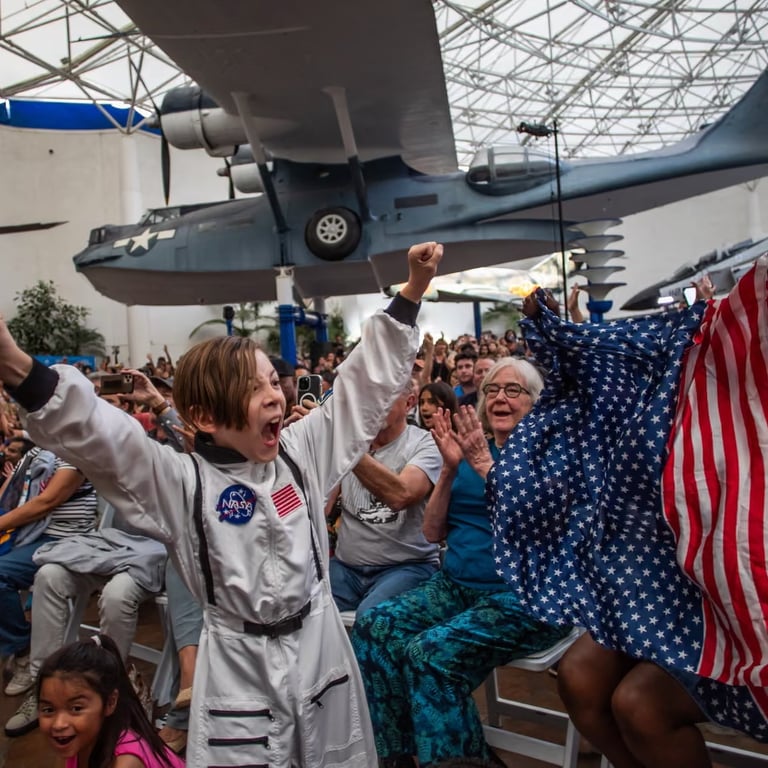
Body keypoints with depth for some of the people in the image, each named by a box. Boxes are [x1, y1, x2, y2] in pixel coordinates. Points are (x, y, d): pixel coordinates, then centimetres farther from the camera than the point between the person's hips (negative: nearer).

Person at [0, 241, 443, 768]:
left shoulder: (301, 453, -2)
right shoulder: (180, 482, -13)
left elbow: (367, 380, 0)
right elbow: (87, 430, -25)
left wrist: (413, 290, 0)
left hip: (320, 646, 4)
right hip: (240, 665, -3)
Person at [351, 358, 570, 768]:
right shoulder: (472, 448, 11)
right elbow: (433, 531, 7)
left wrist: (485, 464, -22)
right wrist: (450, 468, -5)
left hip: (523, 595, -6)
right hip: (456, 584, 6)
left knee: (431, 652, -27)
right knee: (373, 626, -14)